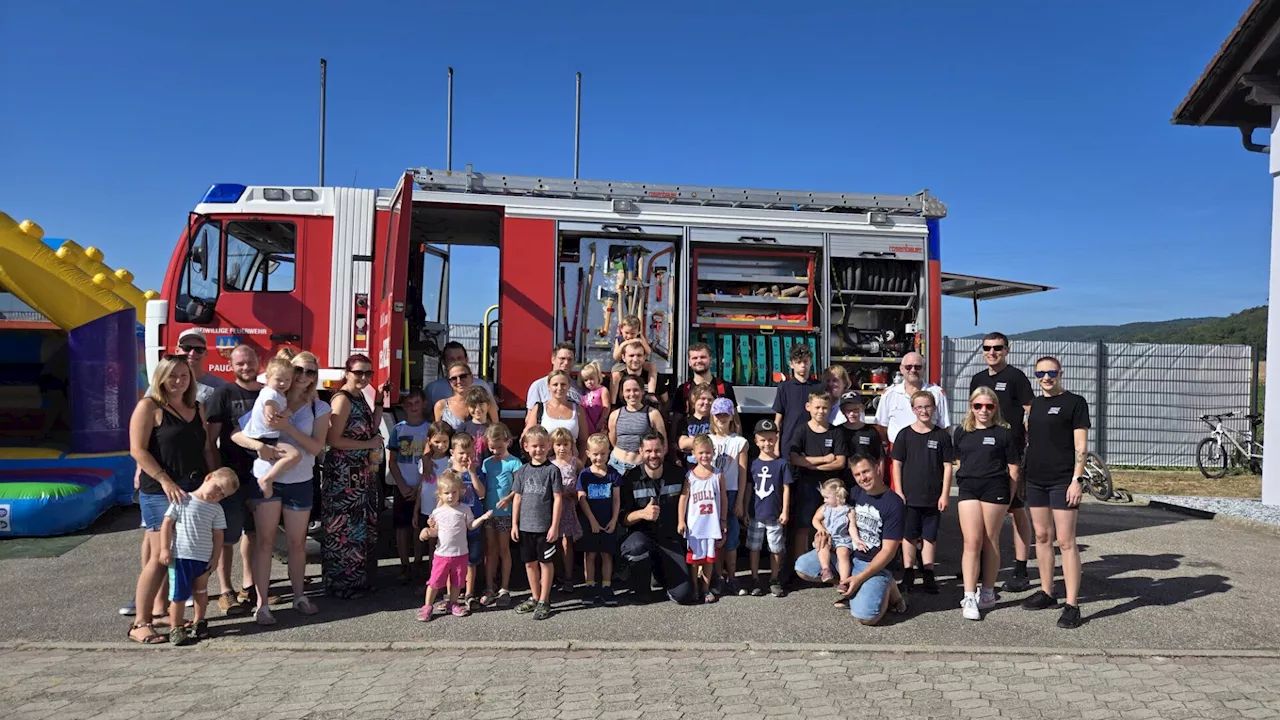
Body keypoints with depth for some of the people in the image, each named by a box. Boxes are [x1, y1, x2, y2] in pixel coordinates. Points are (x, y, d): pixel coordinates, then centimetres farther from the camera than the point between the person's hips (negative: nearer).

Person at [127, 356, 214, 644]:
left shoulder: (196, 409, 14)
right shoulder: (150, 407, -5)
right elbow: (138, 450, -12)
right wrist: (165, 480, -19)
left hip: (194, 490, 7)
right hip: (160, 491, -7)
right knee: (160, 556, -8)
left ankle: (160, 609, 23)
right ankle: (140, 624, 1)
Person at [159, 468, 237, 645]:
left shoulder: (216, 509, 4)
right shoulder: (182, 500, -5)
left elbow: (218, 535, 7)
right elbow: (167, 524, -6)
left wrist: (216, 557, 2)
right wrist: (165, 549, -10)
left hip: (204, 558, 4)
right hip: (180, 556, -4)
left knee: (200, 591, 17)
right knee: (179, 594, -2)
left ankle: (198, 622, 33)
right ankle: (175, 627, 11)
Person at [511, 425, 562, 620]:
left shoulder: (552, 470, -7)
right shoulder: (522, 472, 5)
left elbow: (557, 499, -7)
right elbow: (517, 498, 9)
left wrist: (555, 525, -11)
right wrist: (514, 524, 6)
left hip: (545, 527, -4)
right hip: (525, 526, 4)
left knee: (546, 562, 5)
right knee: (530, 563, 14)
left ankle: (544, 601, 15)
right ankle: (535, 597, 29)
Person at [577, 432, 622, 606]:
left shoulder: (613, 474, 1)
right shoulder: (585, 474, -4)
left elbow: (616, 499, 3)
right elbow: (582, 499, -7)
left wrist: (614, 520, -5)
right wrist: (592, 520, -11)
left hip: (608, 522, 1)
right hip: (589, 522, -1)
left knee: (606, 554, 6)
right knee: (590, 554, 5)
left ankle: (606, 588, 13)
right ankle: (591, 588, 12)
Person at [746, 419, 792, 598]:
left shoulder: (782, 463, -4)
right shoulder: (753, 464, 1)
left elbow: (786, 488, -1)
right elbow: (748, 488, 6)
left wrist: (785, 511, -5)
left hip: (775, 515, -1)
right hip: (755, 515, 2)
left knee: (776, 549, 8)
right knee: (753, 548, 8)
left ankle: (774, 581, 22)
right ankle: (756, 580, 20)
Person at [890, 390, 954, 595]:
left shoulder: (941, 436, 0)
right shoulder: (905, 434, -1)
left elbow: (947, 466, 2)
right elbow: (897, 464, 1)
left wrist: (945, 494, -3)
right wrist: (899, 492, -4)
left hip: (933, 497, 0)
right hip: (909, 496, 0)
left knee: (930, 537, 8)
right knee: (909, 536, 7)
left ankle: (928, 575, 18)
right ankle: (908, 574, 16)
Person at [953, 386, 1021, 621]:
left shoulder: (1004, 433, 3)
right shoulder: (961, 432, 12)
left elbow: (1013, 469, 4)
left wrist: (1009, 498, 0)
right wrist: (963, 484, 10)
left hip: (995, 488, -2)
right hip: (968, 489, 2)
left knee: (990, 542, 6)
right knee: (972, 542, -6)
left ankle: (988, 593, 19)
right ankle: (969, 597, -6)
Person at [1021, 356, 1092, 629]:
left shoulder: (1075, 402, -4)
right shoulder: (1034, 404, 14)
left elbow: (1081, 445, -8)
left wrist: (1077, 480, -16)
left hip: (1063, 481, -6)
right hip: (1035, 480, 6)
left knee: (1066, 541, -7)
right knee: (1042, 537, 13)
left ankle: (1072, 605, -5)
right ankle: (1046, 592, 24)